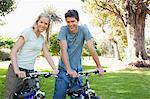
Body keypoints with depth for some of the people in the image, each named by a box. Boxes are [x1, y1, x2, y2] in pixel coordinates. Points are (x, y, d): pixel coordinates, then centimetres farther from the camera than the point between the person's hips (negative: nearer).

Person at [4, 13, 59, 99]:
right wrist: (17, 70, -24)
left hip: (30, 71, 6)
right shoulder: (28, 32, -8)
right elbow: (13, 51, -13)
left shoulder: (43, 38, 12)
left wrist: (55, 69, -4)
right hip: (17, 70, -6)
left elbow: (47, 54, 10)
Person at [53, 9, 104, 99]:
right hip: (64, 70, -1)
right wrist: (69, 69, -27)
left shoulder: (83, 29, -6)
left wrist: (99, 66, -12)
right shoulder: (63, 29, -9)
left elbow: (91, 48, -9)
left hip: (78, 69, 1)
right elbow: (64, 50, -18)